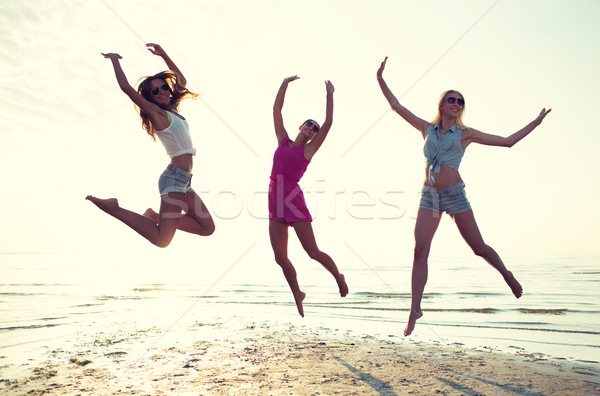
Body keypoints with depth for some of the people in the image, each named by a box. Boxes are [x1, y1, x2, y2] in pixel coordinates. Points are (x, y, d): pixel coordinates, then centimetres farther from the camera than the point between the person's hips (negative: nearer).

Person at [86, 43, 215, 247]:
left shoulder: (172, 109, 18)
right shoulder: (155, 112, -2)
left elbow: (181, 80, 30)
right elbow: (126, 87, -10)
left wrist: (164, 55, 27)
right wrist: (115, 60, 4)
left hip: (182, 181, 8)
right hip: (174, 178, -8)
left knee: (207, 228, 10)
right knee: (161, 240, -15)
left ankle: (156, 217, 13)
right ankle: (113, 208, -1)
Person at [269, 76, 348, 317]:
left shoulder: (308, 150, 4)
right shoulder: (283, 141, 14)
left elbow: (328, 122, -3)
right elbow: (276, 109, 16)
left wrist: (329, 94, 4)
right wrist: (285, 84, 16)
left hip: (293, 199, -4)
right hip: (274, 200, 5)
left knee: (313, 252, 0)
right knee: (280, 258, 5)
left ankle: (338, 276, 28)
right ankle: (297, 295, 24)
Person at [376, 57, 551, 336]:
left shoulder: (465, 134, 8)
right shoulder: (427, 129, 13)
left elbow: (507, 141, 13)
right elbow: (396, 106, 13)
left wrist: (536, 122, 13)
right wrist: (380, 79, 10)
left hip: (454, 194, -1)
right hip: (429, 196, 1)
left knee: (478, 246, 4)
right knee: (420, 250, -11)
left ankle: (507, 275, 36)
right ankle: (415, 309, -6)